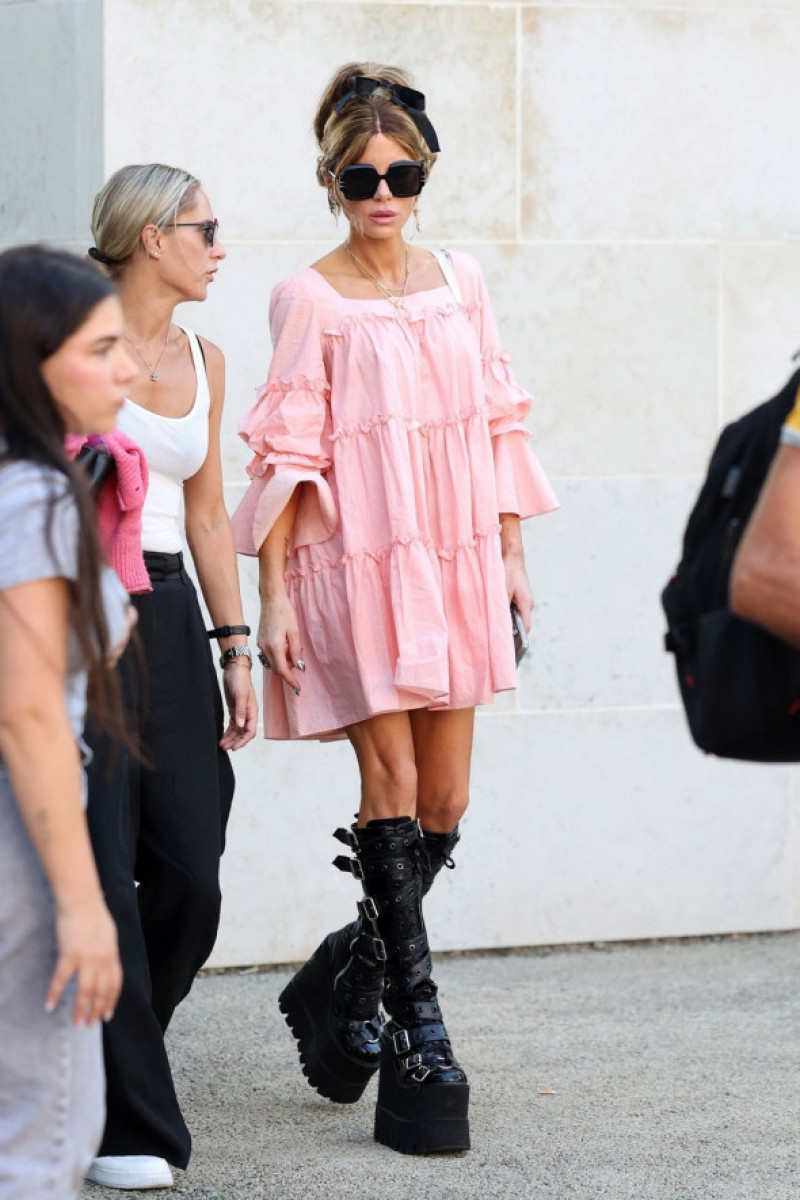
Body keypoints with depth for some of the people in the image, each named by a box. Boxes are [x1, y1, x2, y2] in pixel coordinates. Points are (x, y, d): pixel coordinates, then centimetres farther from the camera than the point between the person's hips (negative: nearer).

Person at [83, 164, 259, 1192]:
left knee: (190, 877, 1)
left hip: (167, 617, 6)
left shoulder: (203, 362, 14)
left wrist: (233, 648, 14)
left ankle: (108, 1055, 26)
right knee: (101, 870, -7)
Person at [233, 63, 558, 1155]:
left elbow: (498, 423, 15)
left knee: (445, 800, 5)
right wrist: (274, 595, -9)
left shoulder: (461, 284, 10)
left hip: (457, 561, 5)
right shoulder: (311, 300, -4)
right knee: (392, 783, -8)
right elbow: (286, 453, -5)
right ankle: (418, 1034, -4)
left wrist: (513, 558, 12)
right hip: (358, 564, -5)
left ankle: (348, 976, 25)